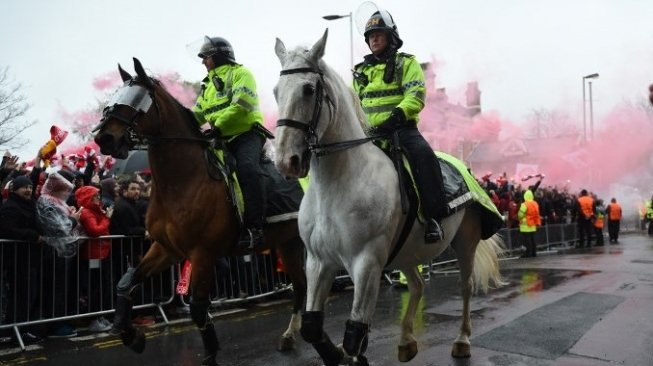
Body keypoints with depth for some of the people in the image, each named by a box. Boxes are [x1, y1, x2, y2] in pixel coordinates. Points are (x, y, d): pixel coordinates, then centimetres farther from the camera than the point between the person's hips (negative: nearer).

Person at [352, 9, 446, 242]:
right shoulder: (360, 71, 22)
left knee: (424, 155, -33)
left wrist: (398, 113, -26)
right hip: (369, 132, 5)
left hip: (401, 128, -4)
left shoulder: (406, 63, 8)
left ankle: (434, 217, -31)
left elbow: (416, 94, -7)